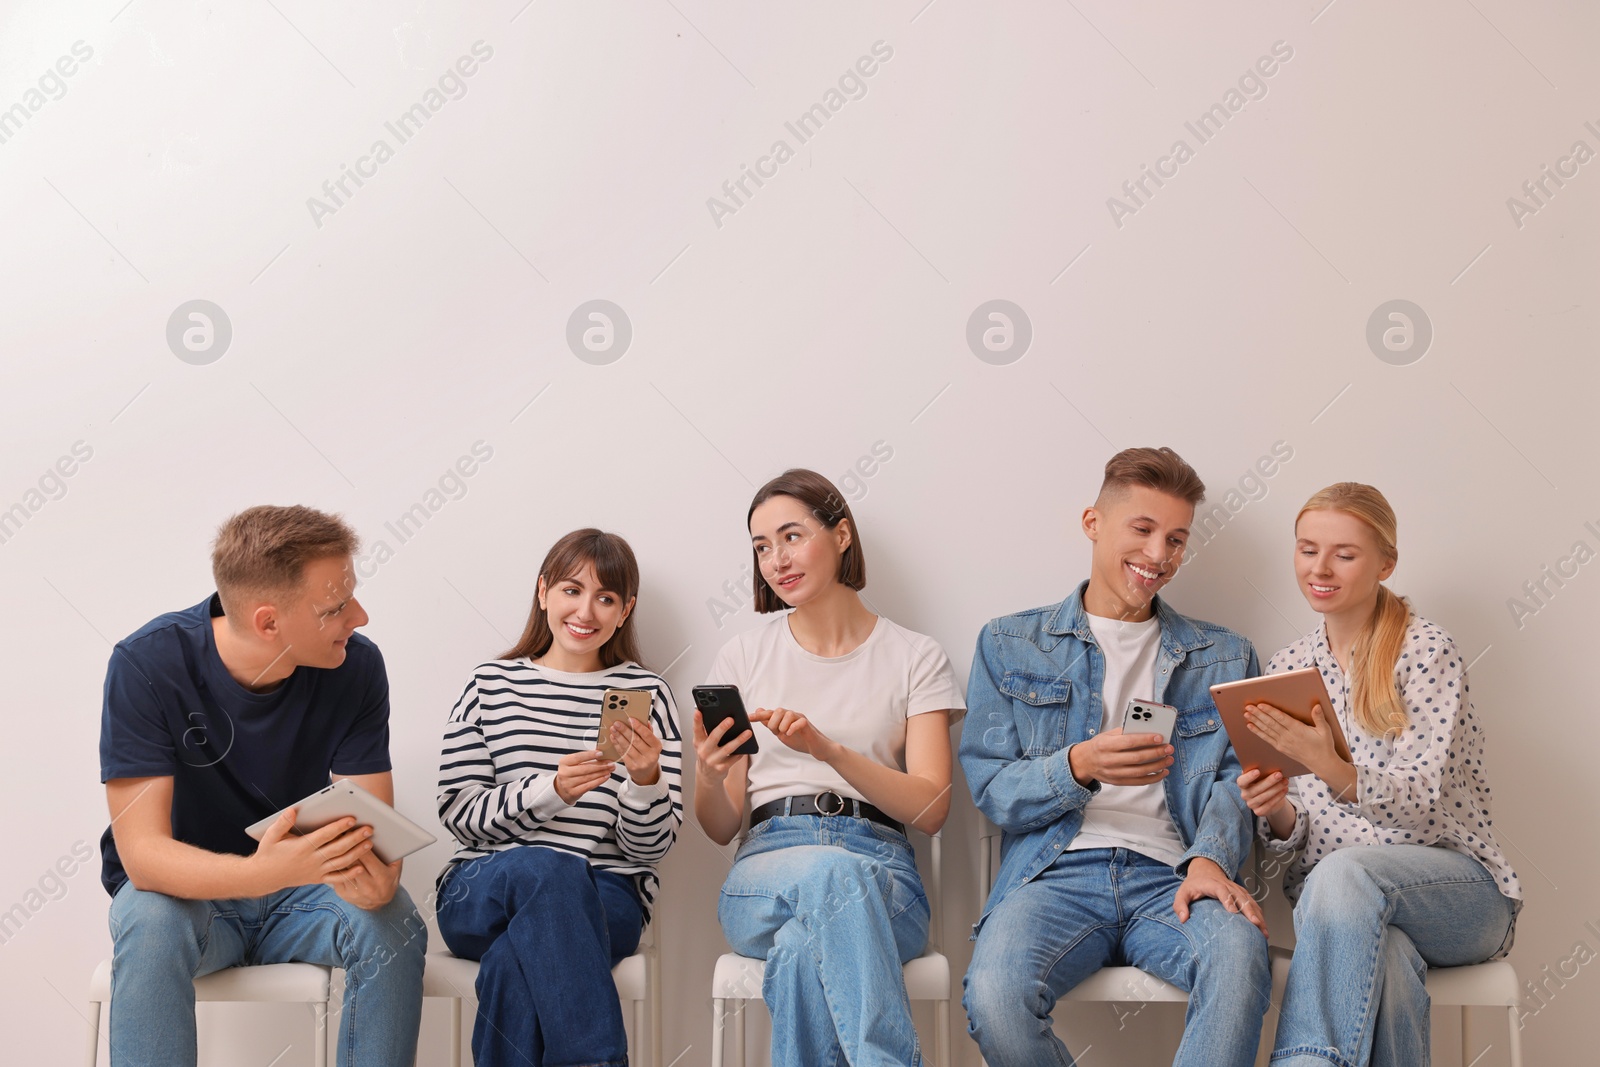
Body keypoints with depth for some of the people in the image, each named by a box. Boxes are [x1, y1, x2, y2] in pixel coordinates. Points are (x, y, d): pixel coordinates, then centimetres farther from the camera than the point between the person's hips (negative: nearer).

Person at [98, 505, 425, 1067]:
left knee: (395, 926, -27)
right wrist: (262, 872, -47)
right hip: (185, 887, -2)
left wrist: (375, 877, -42)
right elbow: (142, 851, -27)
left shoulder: (355, 667, -15)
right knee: (151, 925, -35)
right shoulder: (148, 664, -23)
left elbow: (375, 827, -16)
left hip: (303, 891, 2)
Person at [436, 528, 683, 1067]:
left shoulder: (646, 694, 10)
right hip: (481, 894, 1)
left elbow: (650, 846, 6)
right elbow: (457, 810, 0)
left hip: (604, 899, 0)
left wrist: (646, 778, -16)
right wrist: (550, 791, -16)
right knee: (547, 868, -36)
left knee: (515, 963, -35)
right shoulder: (490, 684, 11)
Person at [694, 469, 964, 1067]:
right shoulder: (744, 657, 14)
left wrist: (828, 749, -18)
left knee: (804, 946, -38)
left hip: (882, 876, -1)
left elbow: (929, 810, -3)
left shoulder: (916, 659, 10)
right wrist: (709, 777, -15)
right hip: (765, 875, 1)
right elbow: (720, 828, 11)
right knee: (829, 872, -38)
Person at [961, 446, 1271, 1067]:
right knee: (995, 992, -33)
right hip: (1056, 874, 0)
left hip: (1168, 876, 1)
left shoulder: (1223, 658, 21)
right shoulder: (1010, 645, 15)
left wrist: (1208, 858, -13)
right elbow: (990, 789, 7)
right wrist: (1079, 767, -13)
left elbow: (1232, 779, 9)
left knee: (1240, 951, -36)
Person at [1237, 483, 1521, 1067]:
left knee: (1343, 875, -36)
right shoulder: (1285, 668, 11)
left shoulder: (1427, 650, -3)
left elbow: (1426, 801, -13)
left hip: (1455, 889, -2)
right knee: (1383, 959, -35)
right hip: (1330, 894, 2)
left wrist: (1333, 770, -31)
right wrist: (1276, 813, -12)